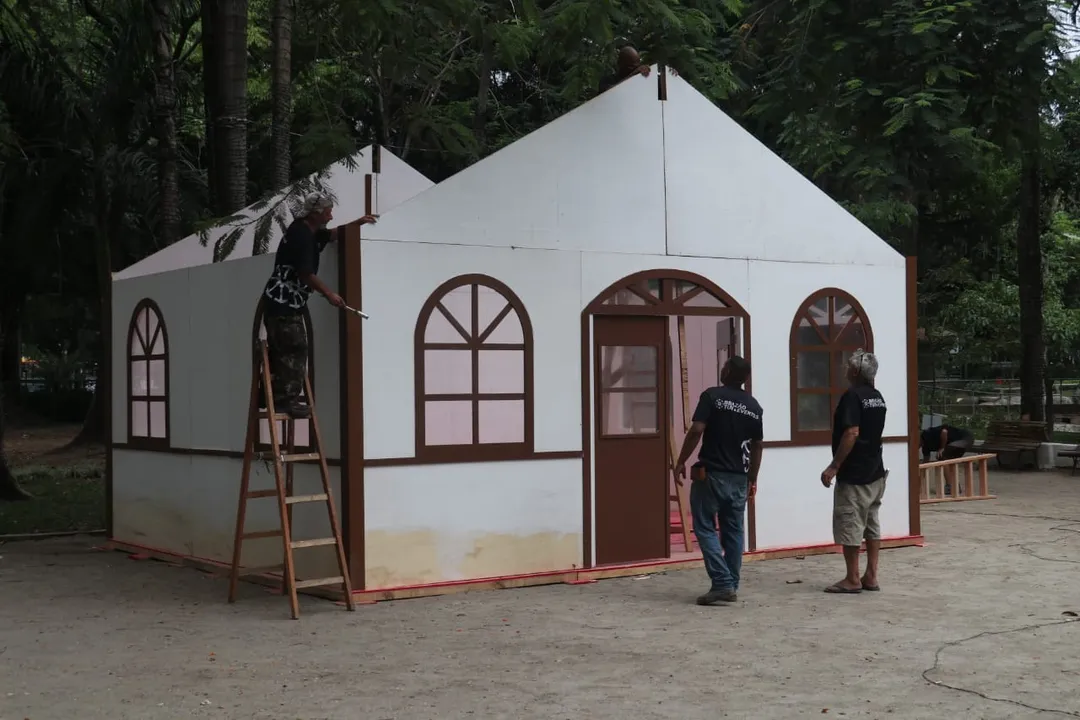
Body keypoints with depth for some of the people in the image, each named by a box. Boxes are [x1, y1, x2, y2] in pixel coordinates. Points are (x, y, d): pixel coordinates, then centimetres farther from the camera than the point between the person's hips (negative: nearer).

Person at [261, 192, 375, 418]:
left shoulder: (310, 232, 15)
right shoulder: (301, 234, -17)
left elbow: (331, 235, 37)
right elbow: (306, 273, -22)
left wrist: (358, 223, 31)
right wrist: (329, 294, -15)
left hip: (284, 302, 11)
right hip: (284, 302, -11)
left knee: (282, 351, 13)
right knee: (294, 351, -10)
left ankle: (278, 398, 18)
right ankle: (287, 400, -9)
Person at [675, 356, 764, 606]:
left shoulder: (712, 396, -8)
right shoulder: (754, 406, 8)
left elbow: (696, 430, -16)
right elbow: (757, 446, 12)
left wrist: (681, 462, -7)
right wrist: (752, 479, 21)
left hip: (711, 474, -5)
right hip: (739, 477, 5)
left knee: (705, 527, 0)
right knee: (733, 531, 10)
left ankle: (722, 583, -10)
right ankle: (732, 587, 13)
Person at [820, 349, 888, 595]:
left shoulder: (852, 396, -16)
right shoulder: (878, 397, 12)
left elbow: (852, 433, -23)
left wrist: (834, 466, -21)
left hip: (854, 474, -9)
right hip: (875, 472, 9)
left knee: (848, 526, -3)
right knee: (872, 525, 11)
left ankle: (852, 579, 0)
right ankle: (871, 577, 13)